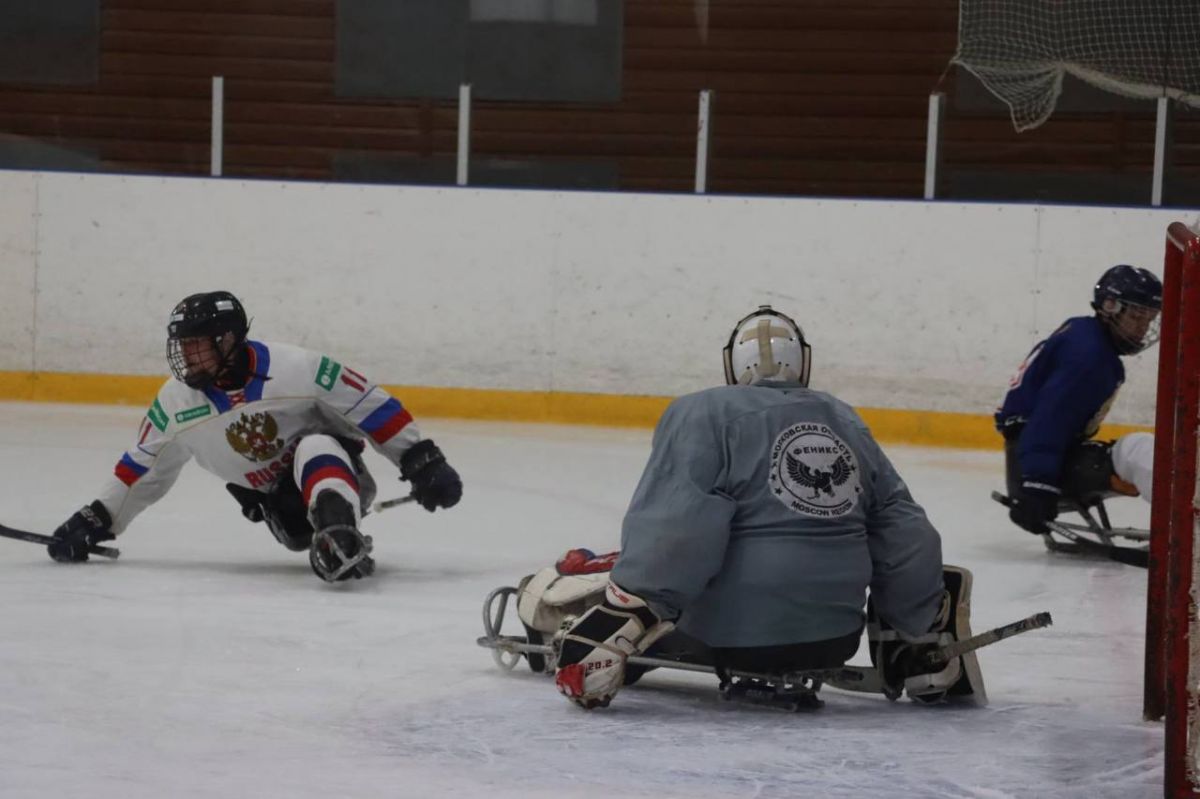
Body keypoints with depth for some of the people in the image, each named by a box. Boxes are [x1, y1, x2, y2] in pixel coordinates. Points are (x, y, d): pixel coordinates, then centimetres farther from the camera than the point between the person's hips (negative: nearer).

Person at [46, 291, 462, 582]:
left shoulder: (295, 368, -21)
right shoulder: (176, 402, -5)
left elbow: (372, 407, -16)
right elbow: (141, 468, 8)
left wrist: (422, 462, -17)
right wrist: (95, 520, 3)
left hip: (331, 467, -8)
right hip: (278, 505, 8)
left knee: (314, 448, -35)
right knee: (299, 531, -22)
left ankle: (340, 541, -57)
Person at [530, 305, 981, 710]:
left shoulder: (703, 414, -3)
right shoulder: (847, 425, 14)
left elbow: (675, 529, -18)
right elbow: (903, 533, 13)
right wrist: (918, 633, 20)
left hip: (730, 635, -4)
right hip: (833, 640, 4)